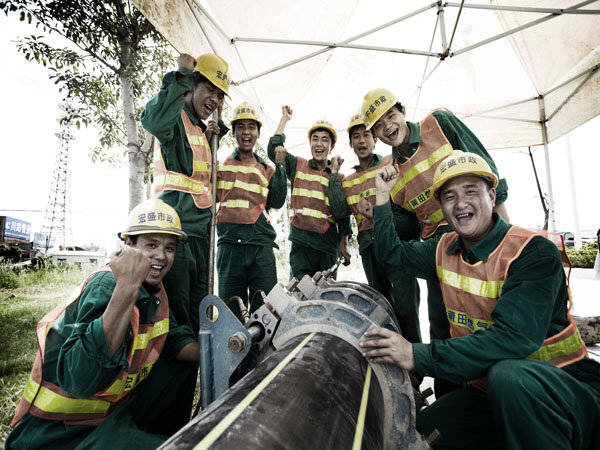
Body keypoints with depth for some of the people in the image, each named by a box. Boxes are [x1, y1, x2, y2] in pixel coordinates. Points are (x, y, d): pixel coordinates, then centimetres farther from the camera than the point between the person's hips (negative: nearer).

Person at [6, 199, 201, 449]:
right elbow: (82, 381, -39)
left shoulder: (155, 290, -1)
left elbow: (175, 339, 9)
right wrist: (126, 289, -48)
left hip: (113, 405, 8)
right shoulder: (106, 285, -26)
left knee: (184, 365, 12)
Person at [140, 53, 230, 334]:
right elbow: (153, 121, -30)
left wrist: (210, 139, 15)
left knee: (199, 309, 15)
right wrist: (183, 76, -19)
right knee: (177, 311, -7)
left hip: (200, 230, 9)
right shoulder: (176, 117, -5)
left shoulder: (200, 130, 21)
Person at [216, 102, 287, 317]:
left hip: (262, 245, 2)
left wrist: (280, 166, 0)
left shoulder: (266, 169, 18)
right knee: (230, 310, 2)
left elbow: (277, 202, 6)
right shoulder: (221, 164, 13)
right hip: (230, 244, -1)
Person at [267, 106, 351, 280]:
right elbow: (273, 149, 3)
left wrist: (344, 243, 3)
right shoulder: (298, 165, 14)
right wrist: (285, 118, 11)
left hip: (329, 245, 2)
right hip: (301, 242, -1)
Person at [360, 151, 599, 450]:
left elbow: (514, 337, -30)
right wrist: (383, 196, 6)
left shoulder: (534, 251, -18)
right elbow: (391, 252, 15)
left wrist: (417, 356, -35)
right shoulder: (445, 249, 1)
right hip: (483, 389, 5)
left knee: (508, 373, -36)